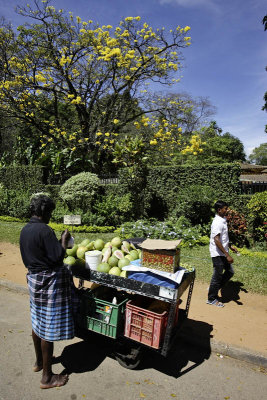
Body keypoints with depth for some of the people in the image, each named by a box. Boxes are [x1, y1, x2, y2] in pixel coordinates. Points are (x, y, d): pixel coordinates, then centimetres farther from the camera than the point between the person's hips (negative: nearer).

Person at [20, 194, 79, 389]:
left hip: (34, 279, 9)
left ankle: (39, 361, 43)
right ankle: (47, 377, 19)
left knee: (37, 323, 23)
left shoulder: (25, 230, 4)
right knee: (48, 329, 4)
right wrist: (64, 240, -9)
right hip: (49, 283, -9)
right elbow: (58, 258, -23)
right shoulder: (44, 230, -24)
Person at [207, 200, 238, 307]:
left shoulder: (223, 220, 10)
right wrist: (227, 255, -26)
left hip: (223, 253, 10)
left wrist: (230, 246, 22)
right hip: (218, 254, -10)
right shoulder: (218, 222, -21)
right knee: (217, 276, 2)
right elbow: (216, 240, -27)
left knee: (230, 271, 17)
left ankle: (214, 288, 29)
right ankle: (212, 299, 18)